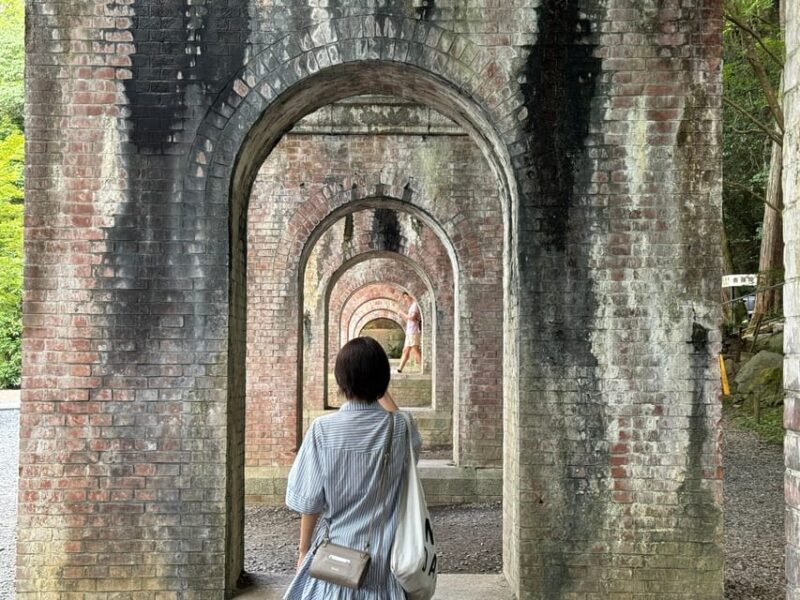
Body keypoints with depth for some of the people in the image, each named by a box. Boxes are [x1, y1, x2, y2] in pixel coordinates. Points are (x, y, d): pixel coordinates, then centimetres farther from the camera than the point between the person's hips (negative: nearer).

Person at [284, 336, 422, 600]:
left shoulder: (323, 429, -14)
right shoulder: (400, 428, -8)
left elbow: (309, 500, -9)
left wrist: (303, 550, 6)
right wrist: (382, 392, 16)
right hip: (384, 558, 2)